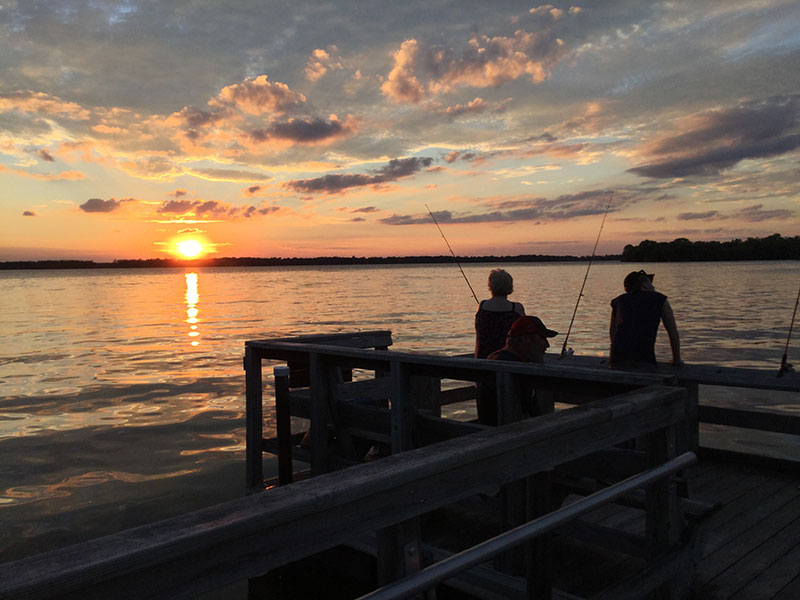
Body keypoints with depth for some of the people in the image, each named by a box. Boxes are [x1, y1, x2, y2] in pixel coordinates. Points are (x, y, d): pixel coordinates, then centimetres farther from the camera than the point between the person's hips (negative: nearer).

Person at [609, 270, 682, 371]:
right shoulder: (660, 299, 15)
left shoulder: (619, 301, 22)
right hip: (644, 362, -3)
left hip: (617, 361, 3)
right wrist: (677, 359, 31)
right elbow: (673, 332, 19)